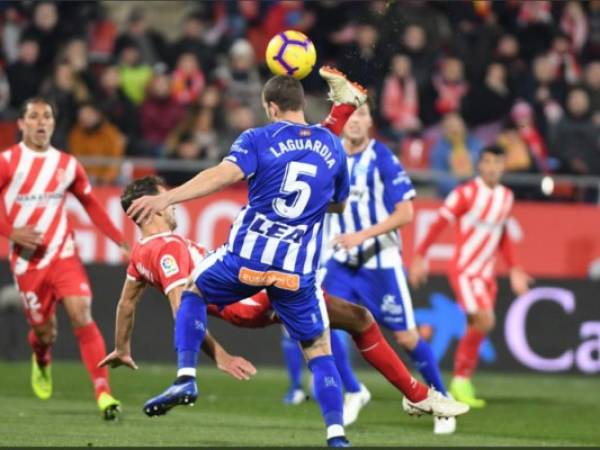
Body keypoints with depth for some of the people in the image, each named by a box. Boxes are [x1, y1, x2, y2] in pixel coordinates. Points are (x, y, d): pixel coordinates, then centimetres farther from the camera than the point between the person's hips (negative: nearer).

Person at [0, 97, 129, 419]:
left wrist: (121, 241, 8)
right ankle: (41, 363, 44)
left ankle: (103, 392, -23)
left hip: (63, 254, 1)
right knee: (44, 331, 5)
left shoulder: (67, 165, 5)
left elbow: (91, 205, 14)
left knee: (82, 316, -18)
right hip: (27, 260, -1)